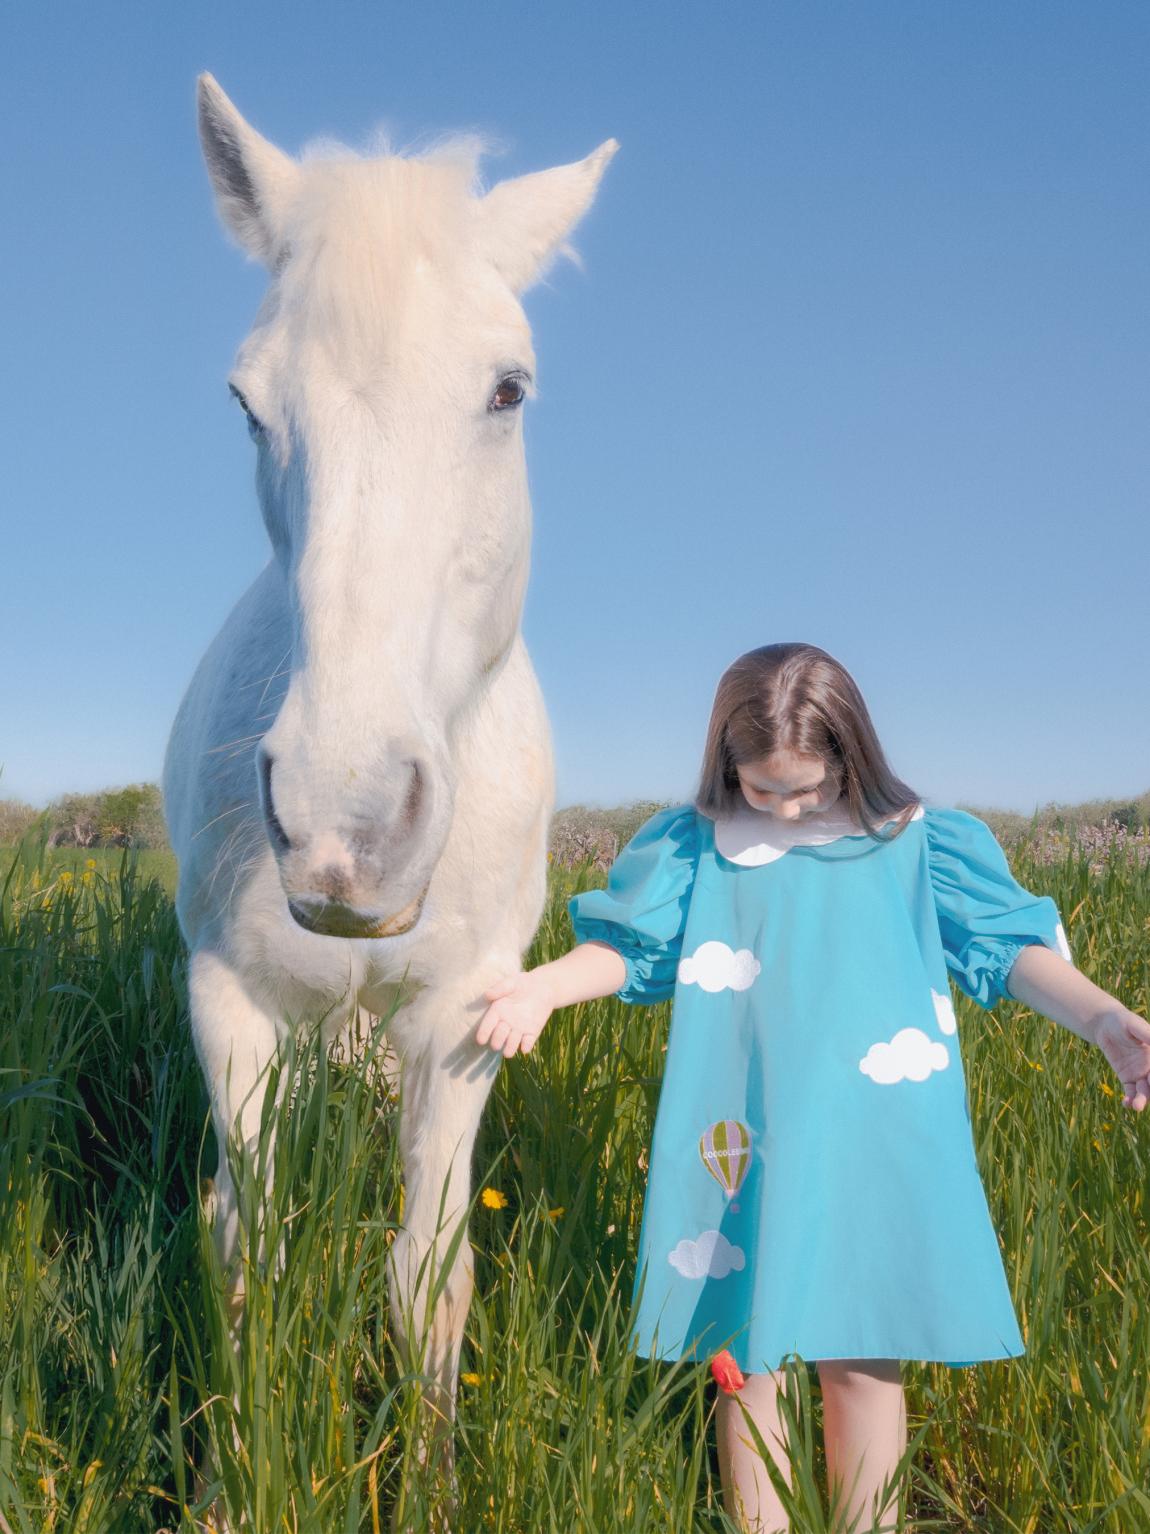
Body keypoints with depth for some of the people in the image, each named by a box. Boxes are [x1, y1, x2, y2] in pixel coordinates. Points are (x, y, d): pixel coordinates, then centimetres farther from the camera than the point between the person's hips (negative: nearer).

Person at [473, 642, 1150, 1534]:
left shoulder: (914, 842, 0)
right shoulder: (695, 844, 1)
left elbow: (1011, 948, 1)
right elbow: (629, 949, 4)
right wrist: (543, 987, -13)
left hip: (869, 1151, 0)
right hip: (746, 1149, 1)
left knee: (864, 1356, 9)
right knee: (745, 1359, 8)